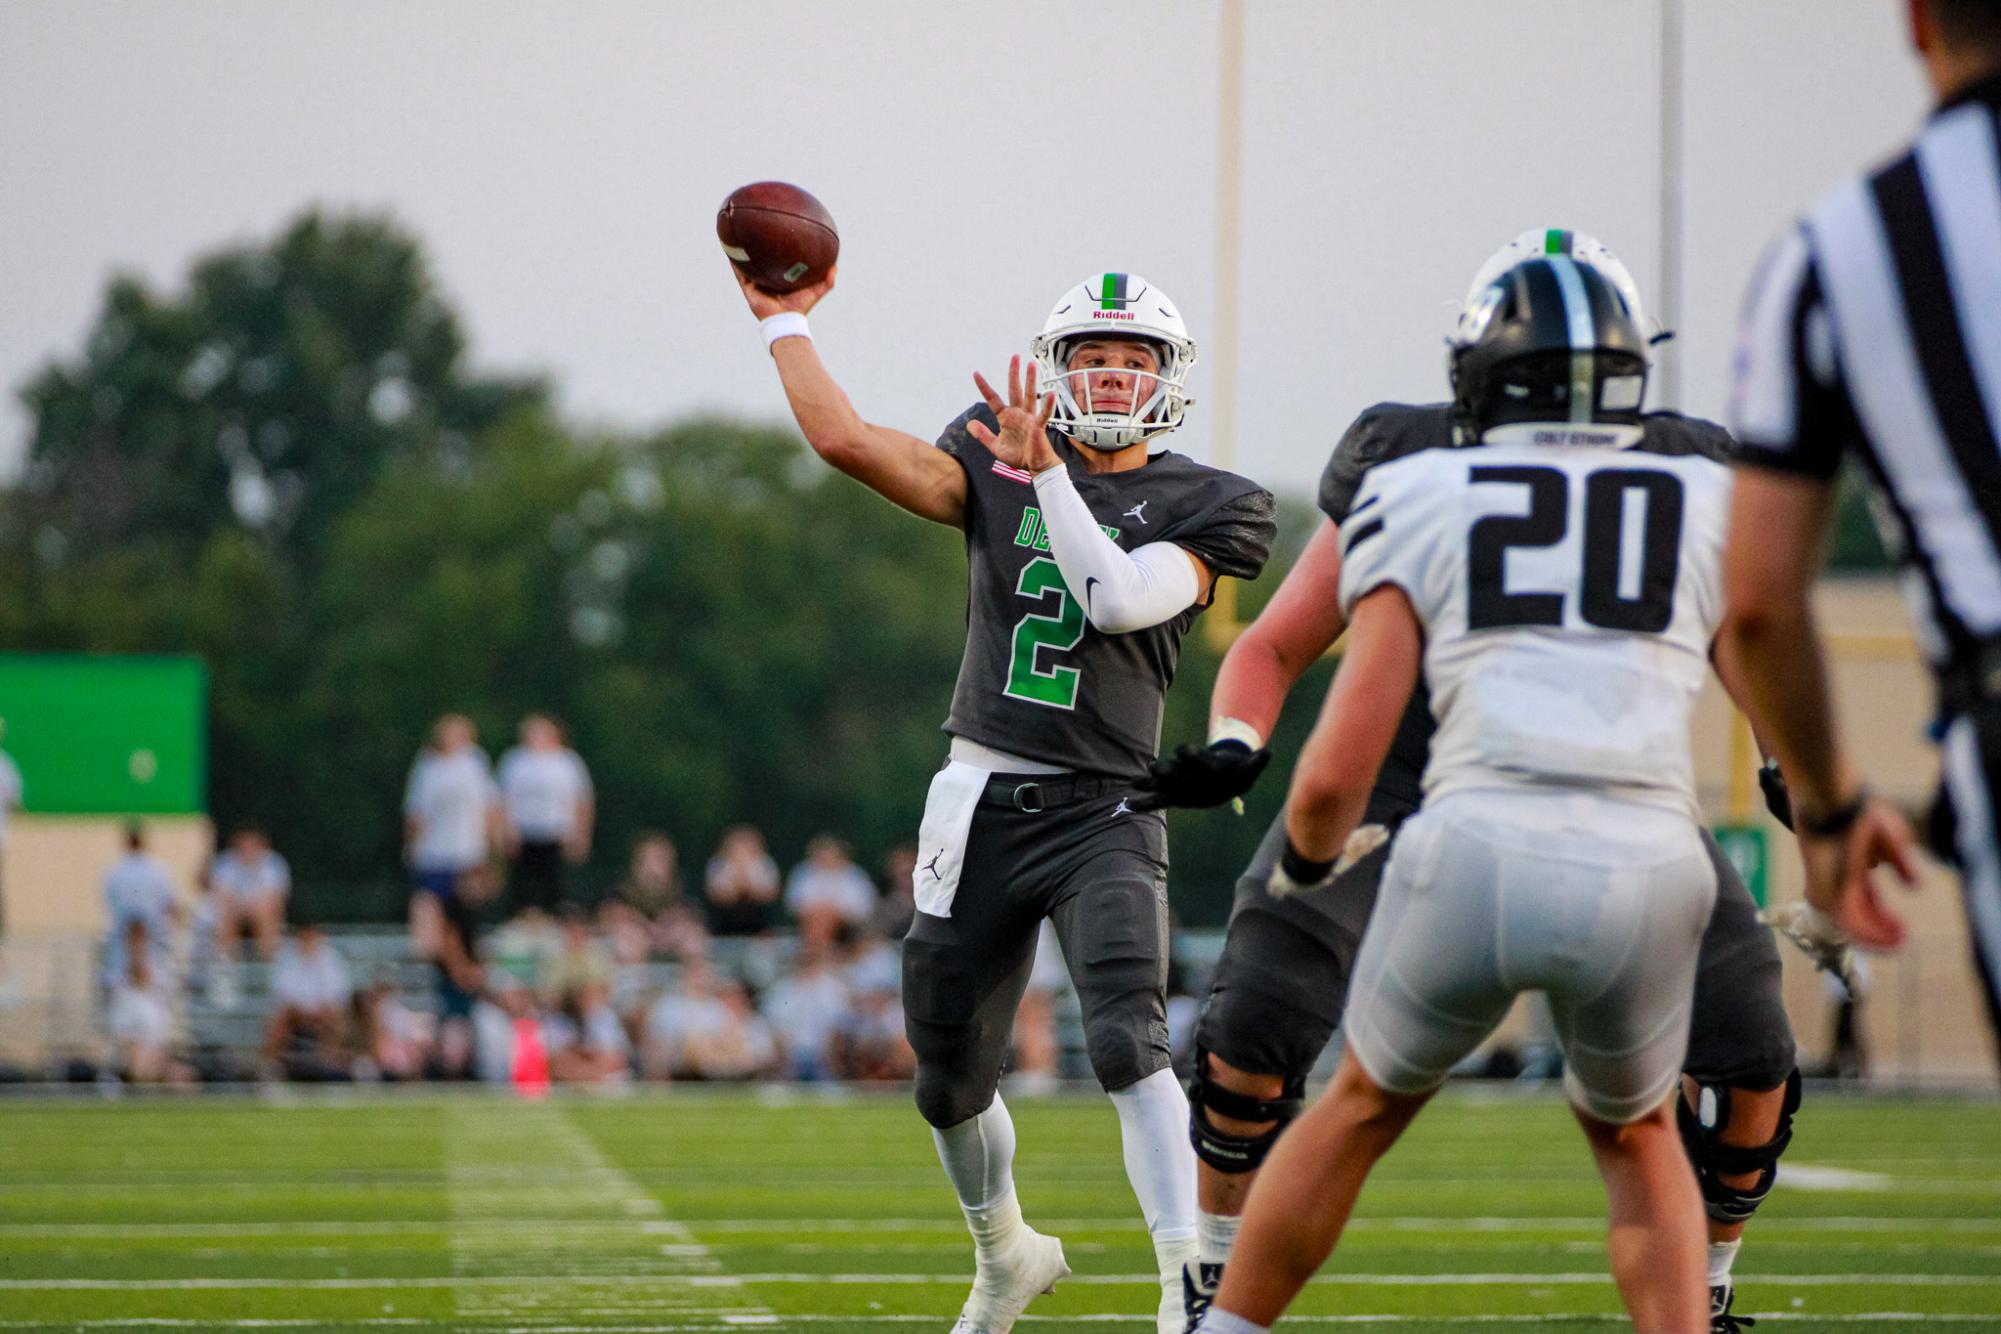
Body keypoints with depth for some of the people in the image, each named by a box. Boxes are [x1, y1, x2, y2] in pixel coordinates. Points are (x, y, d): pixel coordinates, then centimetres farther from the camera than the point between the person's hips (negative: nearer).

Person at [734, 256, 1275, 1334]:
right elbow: (845, 439, -1)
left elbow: (1116, 599, -17)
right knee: (951, 1082, 15)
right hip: (983, 801, 3)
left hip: (1103, 811, -3)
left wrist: (1046, 469, -16)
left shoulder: (1201, 506, 0)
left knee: (1127, 1042, -26)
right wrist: (784, 322, 7)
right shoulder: (999, 463, 6)